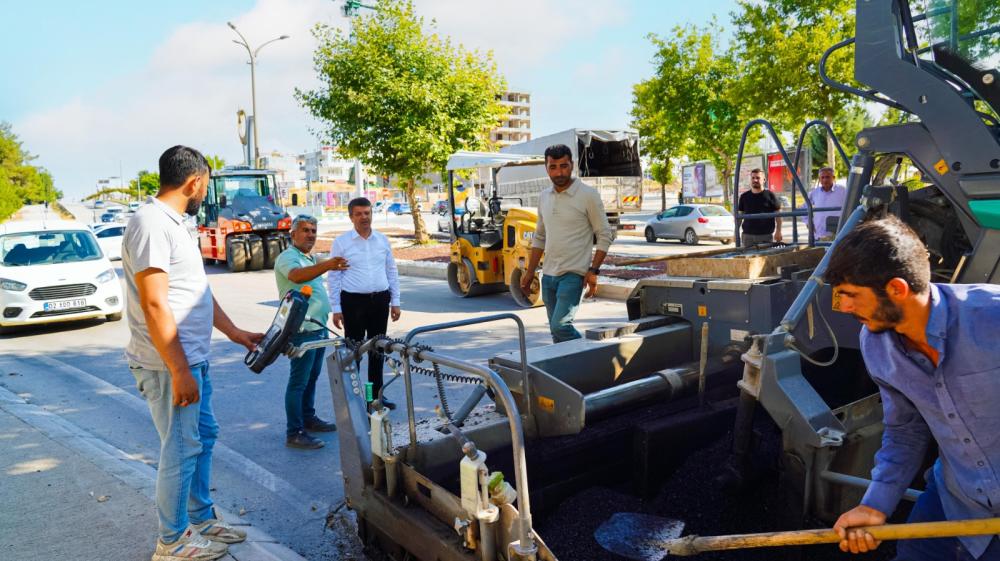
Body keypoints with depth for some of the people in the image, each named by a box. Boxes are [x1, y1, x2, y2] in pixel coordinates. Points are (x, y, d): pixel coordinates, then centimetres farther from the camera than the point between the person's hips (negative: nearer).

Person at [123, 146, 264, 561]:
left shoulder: (174, 224, 13)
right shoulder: (152, 224, -19)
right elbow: (154, 304, -24)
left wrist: (234, 332, 24)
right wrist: (179, 371, -23)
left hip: (192, 358, 10)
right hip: (170, 365, -10)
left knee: (204, 436, 18)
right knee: (182, 449, 2)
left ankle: (202, 518, 34)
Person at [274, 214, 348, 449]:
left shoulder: (311, 259, 17)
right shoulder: (288, 257, -13)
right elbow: (296, 275, -37)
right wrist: (327, 266, -52)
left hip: (318, 328, 10)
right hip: (303, 330, -9)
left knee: (312, 377, 18)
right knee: (299, 382, -6)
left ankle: (308, 419, 30)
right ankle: (294, 433, -2)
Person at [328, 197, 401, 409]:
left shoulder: (382, 240, 8)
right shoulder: (341, 242, -2)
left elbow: (392, 272, 12)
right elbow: (333, 277, -3)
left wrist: (395, 301, 8)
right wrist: (336, 308, -7)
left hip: (380, 300, 4)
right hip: (353, 301, -4)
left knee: (377, 349, 12)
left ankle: (376, 394, 24)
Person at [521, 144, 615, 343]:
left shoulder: (588, 195, -8)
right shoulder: (544, 197, 10)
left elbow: (605, 235, -6)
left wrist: (593, 271, -15)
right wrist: (529, 272, 16)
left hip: (573, 274, -6)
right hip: (548, 275, 7)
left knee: (560, 325, -17)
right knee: (556, 330, 10)